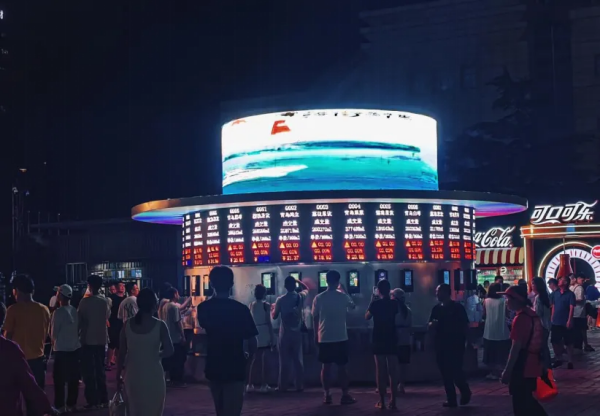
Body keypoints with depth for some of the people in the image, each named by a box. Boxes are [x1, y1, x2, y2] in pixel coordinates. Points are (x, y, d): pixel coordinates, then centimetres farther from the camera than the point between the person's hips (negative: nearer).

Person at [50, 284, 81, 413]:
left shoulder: (58, 312, -14)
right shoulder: (74, 310, 3)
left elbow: (54, 333, -9)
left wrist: (54, 341, 10)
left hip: (62, 349, -6)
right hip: (75, 347, 6)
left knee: (59, 379, 3)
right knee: (73, 378, 11)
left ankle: (60, 406, 4)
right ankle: (71, 404, 16)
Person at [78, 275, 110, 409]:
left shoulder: (85, 301, -14)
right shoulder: (105, 301, 1)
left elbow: (79, 318, -7)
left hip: (87, 339, -5)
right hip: (101, 339, 5)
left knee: (89, 371, 2)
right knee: (100, 370, 15)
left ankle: (92, 400, 1)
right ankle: (103, 399, 17)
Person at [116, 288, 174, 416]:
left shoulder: (127, 324, -2)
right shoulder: (159, 325, -9)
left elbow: (121, 352, 0)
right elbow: (169, 351, -13)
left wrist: (119, 375, 8)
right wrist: (155, 355, 7)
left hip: (133, 375, 2)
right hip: (153, 375, -2)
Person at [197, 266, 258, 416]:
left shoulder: (203, 308, -1)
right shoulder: (241, 309, -15)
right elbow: (252, 343, -14)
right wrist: (247, 355, 6)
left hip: (213, 368, 5)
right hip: (234, 369, -5)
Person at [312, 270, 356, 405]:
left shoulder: (318, 298, -2)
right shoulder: (343, 296, -5)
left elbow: (315, 318, 4)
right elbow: (352, 306, 17)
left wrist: (316, 335, 15)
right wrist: (344, 291, 26)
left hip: (324, 338, 1)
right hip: (340, 337, -1)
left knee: (326, 366, 7)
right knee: (342, 367, 4)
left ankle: (327, 396, 8)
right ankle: (345, 395, 5)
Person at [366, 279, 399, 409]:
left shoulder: (375, 304, -8)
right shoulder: (394, 303, -1)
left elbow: (367, 317, 7)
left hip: (379, 340, -2)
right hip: (392, 340, 2)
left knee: (381, 370, 1)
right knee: (393, 370, 4)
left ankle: (382, 401, 0)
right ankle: (393, 401, 1)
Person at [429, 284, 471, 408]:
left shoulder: (457, 307, -5)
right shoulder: (436, 308, 10)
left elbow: (465, 325, -4)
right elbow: (430, 324, 13)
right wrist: (432, 324, -8)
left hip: (455, 345, -5)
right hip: (441, 345, 5)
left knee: (455, 371, -7)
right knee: (445, 373, 5)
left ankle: (465, 392, 19)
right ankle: (451, 399, 11)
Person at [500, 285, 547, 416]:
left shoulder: (520, 318, -18)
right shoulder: (533, 315, 8)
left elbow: (516, 347, -21)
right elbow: (538, 342, 15)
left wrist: (507, 370, -17)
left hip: (522, 368, -9)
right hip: (533, 366, 9)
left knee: (521, 404, 2)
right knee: (527, 401, 19)